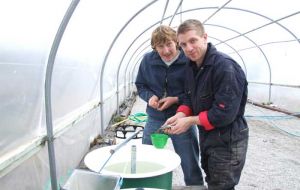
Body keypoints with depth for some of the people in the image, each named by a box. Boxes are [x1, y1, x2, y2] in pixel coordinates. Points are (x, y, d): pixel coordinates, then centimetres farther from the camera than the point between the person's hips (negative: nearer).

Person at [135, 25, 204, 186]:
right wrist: (150, 96, -10)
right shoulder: (148, 60, -3)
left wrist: (176, 99, -19)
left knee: (192, 169, 13)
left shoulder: (189, 60, -14)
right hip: (154, 120, 3)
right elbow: (140, 85, 9)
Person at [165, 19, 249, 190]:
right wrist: (180, 114, -11)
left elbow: (226, 113, -28)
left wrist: (191, 121, -21)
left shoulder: (225, 67, -26)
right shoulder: (192, 65, 2)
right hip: (206, 136, 8)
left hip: (227, 141, -8)